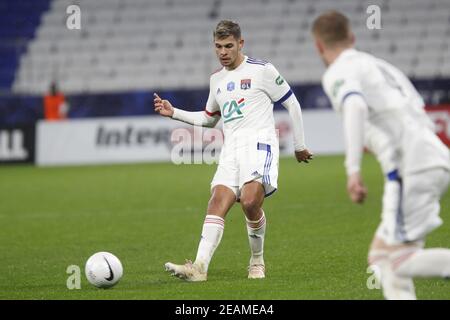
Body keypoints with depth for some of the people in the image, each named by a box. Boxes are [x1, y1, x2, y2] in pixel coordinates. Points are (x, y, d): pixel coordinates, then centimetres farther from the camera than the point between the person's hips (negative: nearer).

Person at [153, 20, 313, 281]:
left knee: (250, 202, -25)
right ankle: (200, 267, -29)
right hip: (231, 149, 6)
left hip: (259, 144, -6)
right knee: (218, 202, -15)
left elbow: (293, 105, 7)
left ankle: (257, 262, -3)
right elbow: (209, 118, 33)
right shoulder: (216, 79, 19)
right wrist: (174, 113, 21)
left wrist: (300, 146, 9)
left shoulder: (262, 70, 1)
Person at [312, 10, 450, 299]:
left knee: (397, 261, -11)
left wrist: (353, 169, -29)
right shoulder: (381, 66, 27)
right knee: (382, 256, 14)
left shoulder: (339, 73, 0)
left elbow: (355, 106, -21)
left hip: (411, 169, -9)